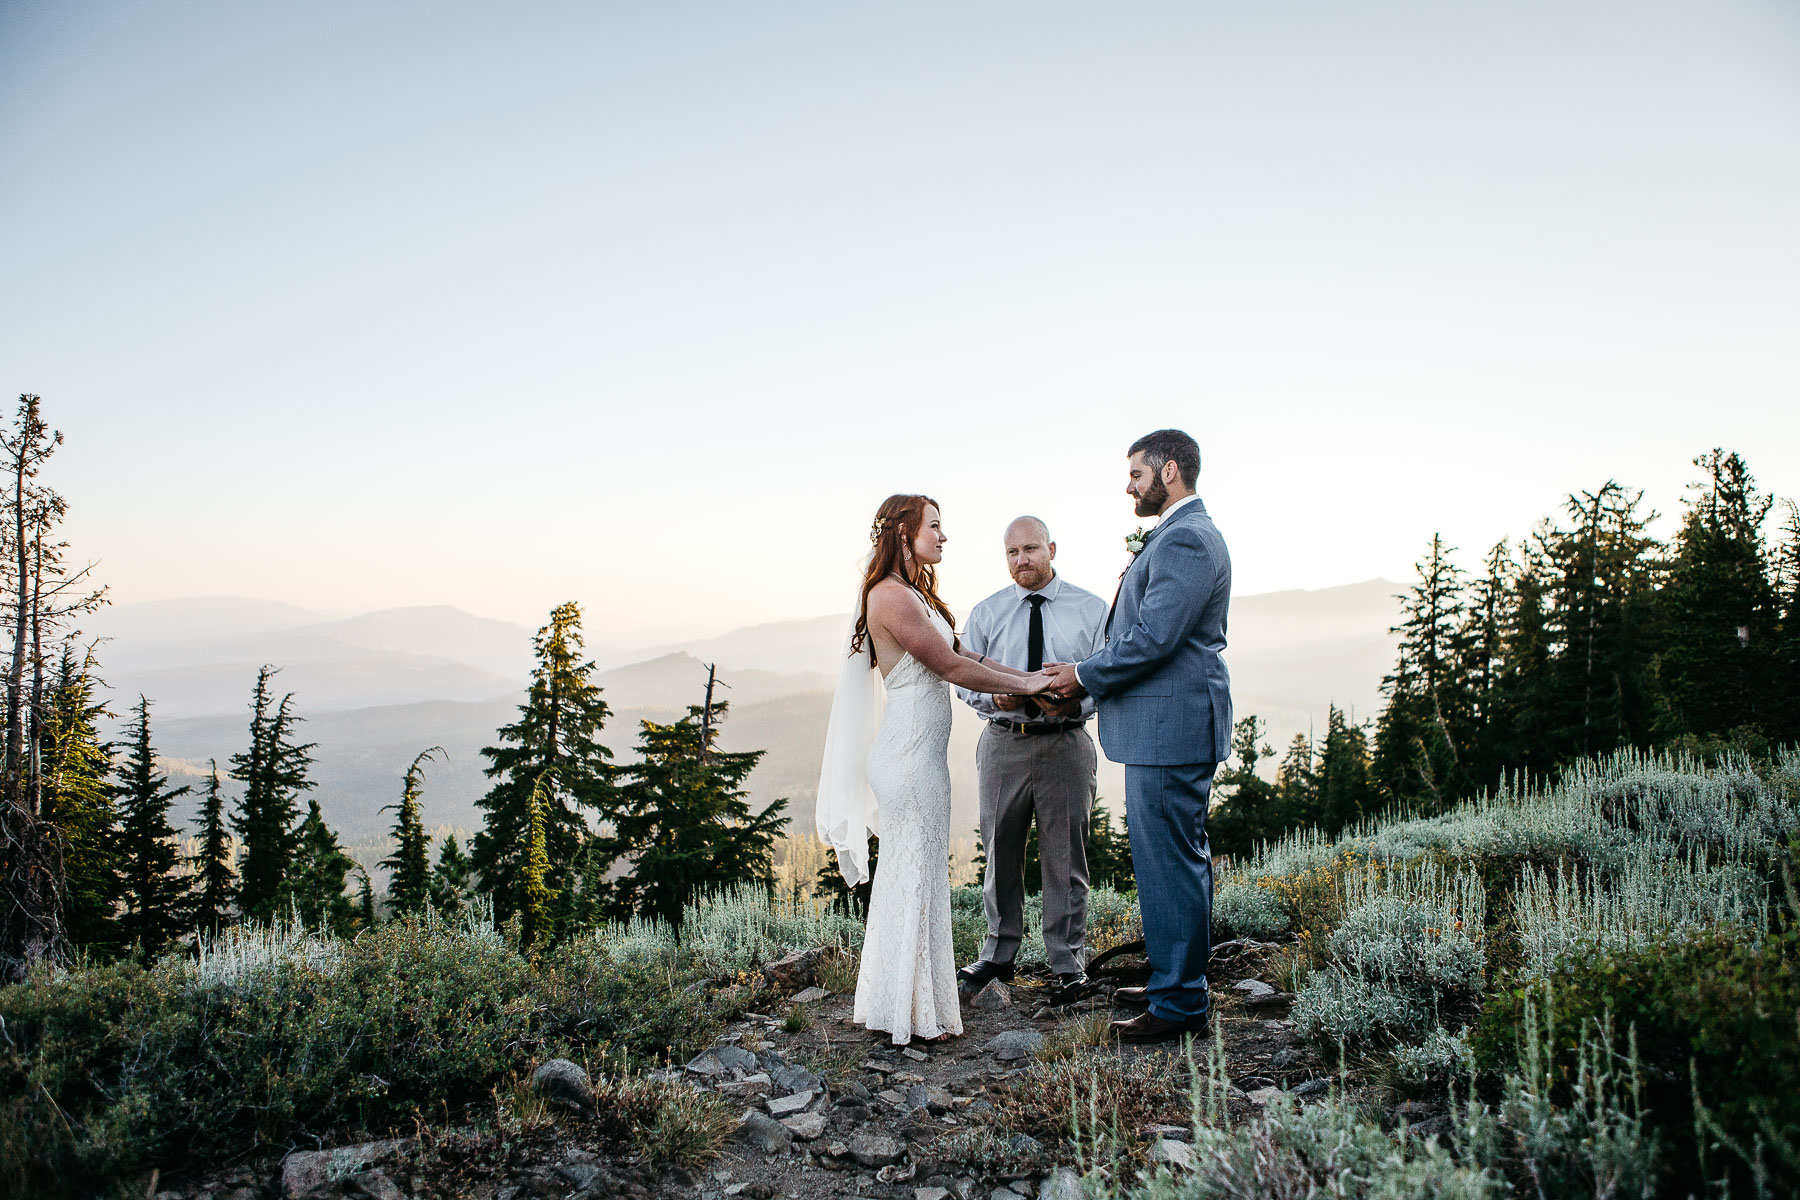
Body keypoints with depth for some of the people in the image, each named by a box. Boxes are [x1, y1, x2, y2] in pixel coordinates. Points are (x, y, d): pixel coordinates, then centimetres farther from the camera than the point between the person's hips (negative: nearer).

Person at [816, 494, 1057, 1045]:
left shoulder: (913, 594, 16)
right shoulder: (890, 595, -16)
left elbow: (962, 653, 14)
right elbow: (949, 666, -16)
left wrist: (1025, 675, 7)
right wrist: (1022, 685, -8)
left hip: (918, 748, 10)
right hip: (911, 751, -10)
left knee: (909, 870, 16)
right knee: (917, 872, -1)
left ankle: (894, 999, 28)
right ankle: (916, 1012, 11)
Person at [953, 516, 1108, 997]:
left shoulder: (1091, 609, 4)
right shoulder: (986, 613, 8)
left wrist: (1075, 703, -18)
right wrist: (994, 696, -12)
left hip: (1065, 744, -1)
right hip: (1003, 743, 2)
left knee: (1065, 854, 5)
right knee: (1001, 852, 10)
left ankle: (1067, 962, 19)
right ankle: (999, 953, 26)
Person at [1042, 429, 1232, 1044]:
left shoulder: (1186, 540, -17)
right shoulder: (1183, 535, 18)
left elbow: (1153, 639, -22)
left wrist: (1085, 675, -10)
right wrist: (1087, 674, 12)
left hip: (1169, 728, -11)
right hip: (1170, 726, 11)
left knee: (1169, 863, -4)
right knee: (1182, 859, 18)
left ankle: (1179, 1005, 6)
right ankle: (1179, 982, 30)